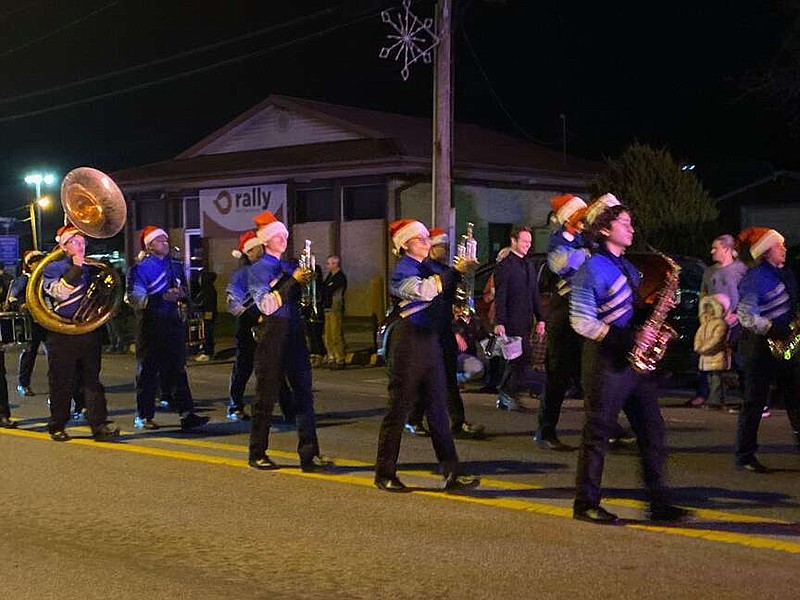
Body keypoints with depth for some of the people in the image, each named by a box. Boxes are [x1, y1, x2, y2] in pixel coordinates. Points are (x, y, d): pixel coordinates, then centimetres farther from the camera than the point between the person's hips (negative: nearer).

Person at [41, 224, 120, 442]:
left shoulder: (90, 269, 17)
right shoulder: (52, 268, 1)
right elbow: (59, 292, -17)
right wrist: (75, 269, -19)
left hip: (90, 332, 4)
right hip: (63, 334, -4)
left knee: (92, 379, 1)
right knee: (61, 382, 3)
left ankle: (99, 424, -2)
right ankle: (57, 427, 14)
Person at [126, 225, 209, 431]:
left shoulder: (175, 267, 16)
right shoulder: (140, 268, -4)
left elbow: (183, 291, 29)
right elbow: (134, 298, -14)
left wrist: (182, 295, 5)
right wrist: (163, 297, -22)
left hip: (173, 324, 5)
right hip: (151, 326, -5)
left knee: (177, 370, 3)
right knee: (148, 372, 2)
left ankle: (186, 414, 1)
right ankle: (144, 417, 10)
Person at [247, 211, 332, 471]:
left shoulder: (291, 268, 16)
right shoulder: (258, 269, -3)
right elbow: (266, 305, -16)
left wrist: (308, 279, 2)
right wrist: (292, 280, -20)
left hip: (294, 332, 6)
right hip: (272, 334, -6)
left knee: (304, 393, 0)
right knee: (266, 396, 2)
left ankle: (309, 454, 1)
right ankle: (257, 454, 14)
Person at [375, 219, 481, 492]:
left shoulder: (427, 267, 16)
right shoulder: (402, 270, -8)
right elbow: (423, 291, -27)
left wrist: (463, 271, 0)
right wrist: (455, 271, -25)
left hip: (430, 341, 7)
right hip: (409, 340, -7)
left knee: (438, 411, 5)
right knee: (399, 408, 0)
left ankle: (452, 474, 5)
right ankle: (385, 474, 11)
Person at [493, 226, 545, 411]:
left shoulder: (529, 267, 19)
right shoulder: (504, 266, -6)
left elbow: (535, 295, 21)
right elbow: (500, 297, -12)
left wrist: (540, 319, 12)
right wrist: (499, 323, -19)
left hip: (525, 321, 8)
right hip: (512, 321, -8)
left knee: (516, 360, 9)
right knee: (523, 358, -12)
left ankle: (505, 398, 16)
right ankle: (508, 396, -5)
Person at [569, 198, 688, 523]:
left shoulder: (628, 267, 17)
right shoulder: (593, 268, -10)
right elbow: (581, 321, -16)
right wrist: (628, 337, -21)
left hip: (636, 358, 8)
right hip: (607, 359, -8)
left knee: (652, 432, 7)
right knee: (598, 432, -1)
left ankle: (659, 503, 13)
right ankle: (586, 505, 9)